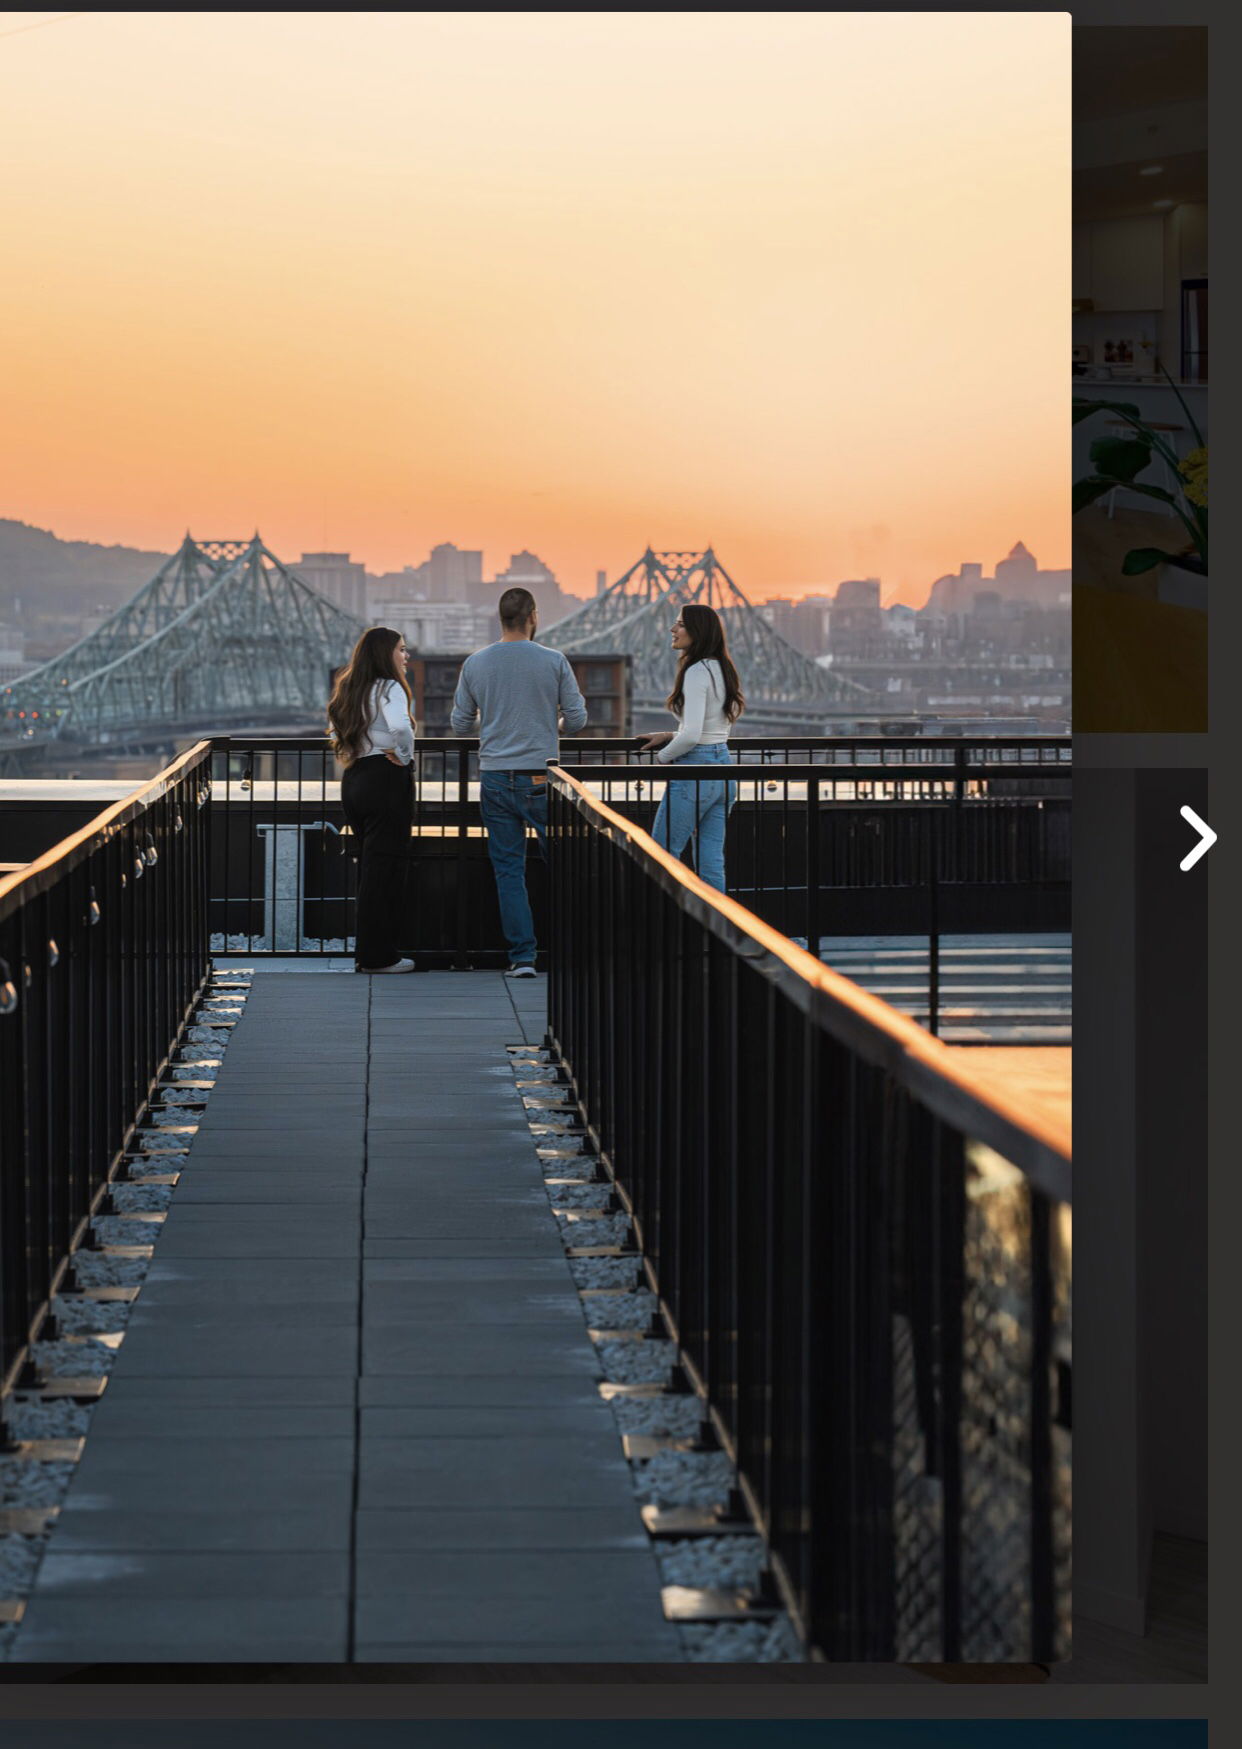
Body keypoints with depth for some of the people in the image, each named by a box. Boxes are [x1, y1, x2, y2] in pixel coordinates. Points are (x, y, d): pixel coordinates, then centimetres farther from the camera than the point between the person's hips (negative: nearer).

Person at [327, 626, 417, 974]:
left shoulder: (350, 689, 14)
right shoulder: (389, 688, -12)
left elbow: (336, 730, 25)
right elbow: (400, 727, -29)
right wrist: (403, 756, -14)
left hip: (354, 779, 8)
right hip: (386, 779, -8)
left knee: (368, 865, 15)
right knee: (387, 867, -3)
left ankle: (365, 952, 17)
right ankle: (378, 955, -1)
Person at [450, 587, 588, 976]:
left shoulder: (475, 664, 0)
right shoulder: (554, 662, -5)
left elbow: (459, 725, 7)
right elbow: (577, 720, -2)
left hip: (495, 779, 2)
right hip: (542, 779, -2)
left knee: (509, 870, 4)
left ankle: (523, 956, -1)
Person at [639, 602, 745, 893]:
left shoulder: (696, 672, -16)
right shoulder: (721, 669, 12)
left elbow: (692, 735, -23)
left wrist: (662, 757, -6)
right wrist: (669, 737, 18)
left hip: (694, 770, -9)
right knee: (710, 861, 9)